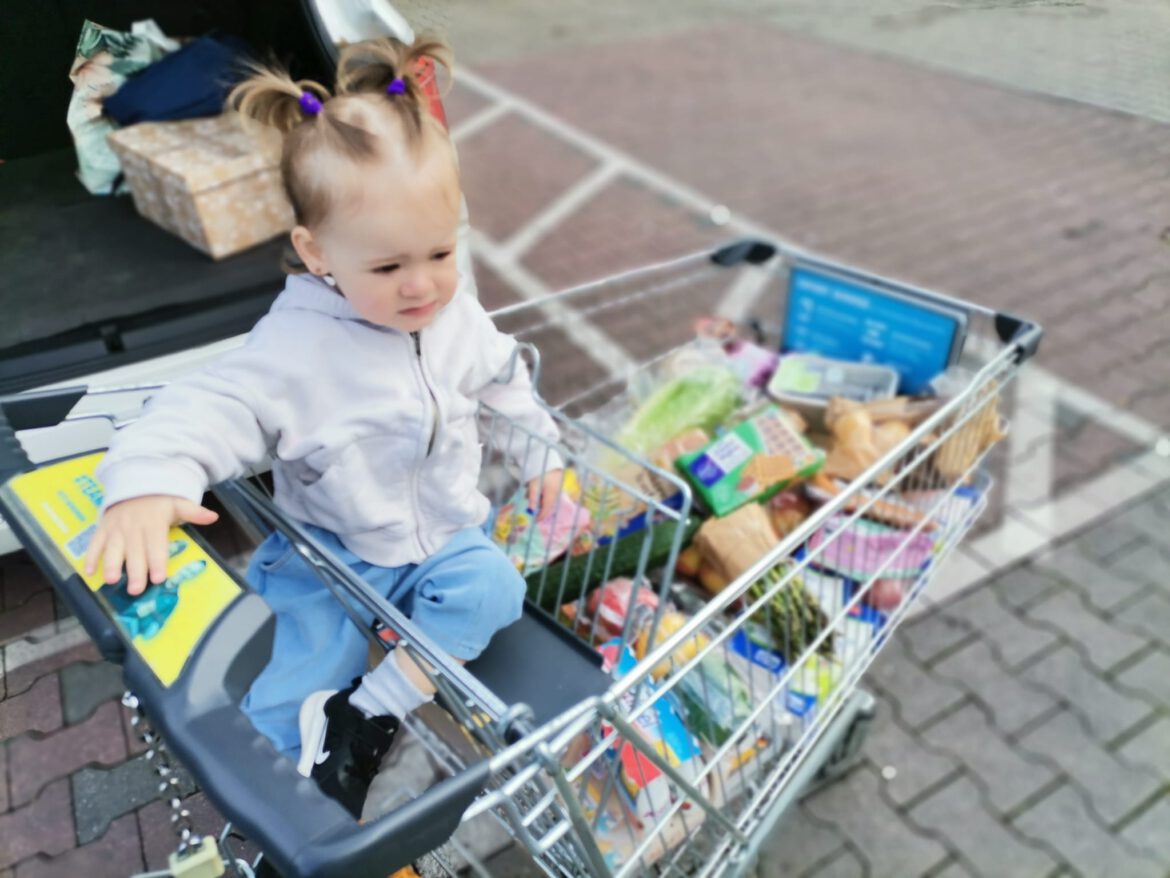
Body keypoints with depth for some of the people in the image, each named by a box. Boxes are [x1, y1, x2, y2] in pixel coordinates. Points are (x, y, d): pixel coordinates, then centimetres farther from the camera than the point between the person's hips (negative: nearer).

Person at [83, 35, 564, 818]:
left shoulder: (459, 318, -5)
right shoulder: (296, 345, -21)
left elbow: (504, 378, 13)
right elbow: (212, 408, -26)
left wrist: (538, 449, 19)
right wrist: (147, 480, -44)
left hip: (446, 538, 4)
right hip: (331, 555, -3)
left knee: (491, 585, -27)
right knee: (277, 707, -11)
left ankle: (370, 713, -13)